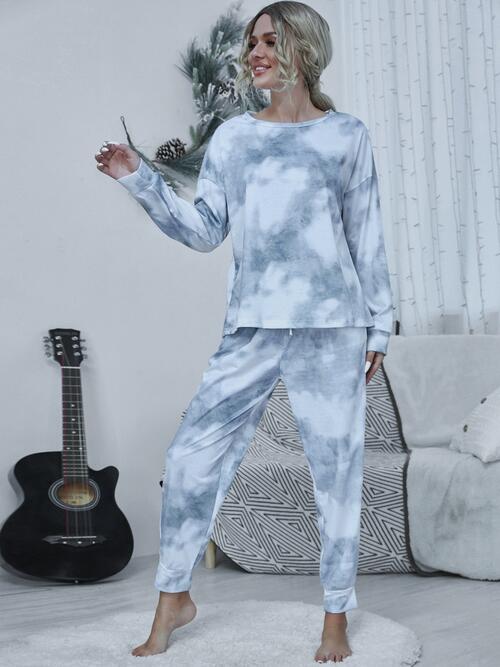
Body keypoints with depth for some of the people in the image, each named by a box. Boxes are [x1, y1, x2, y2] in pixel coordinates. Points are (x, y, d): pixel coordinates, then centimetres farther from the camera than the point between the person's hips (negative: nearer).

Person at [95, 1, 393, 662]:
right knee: (193, 453, -2)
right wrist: (141, 180, -3)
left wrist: (379, 325, 7)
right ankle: (174, 599, 16)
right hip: (251, 328, 2)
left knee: (335, 467, 2)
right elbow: (204, 230, 7)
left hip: (331, 325, -2)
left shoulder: (347, 136, 7)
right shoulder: (232, 137, 12)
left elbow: (367, 237, 8)